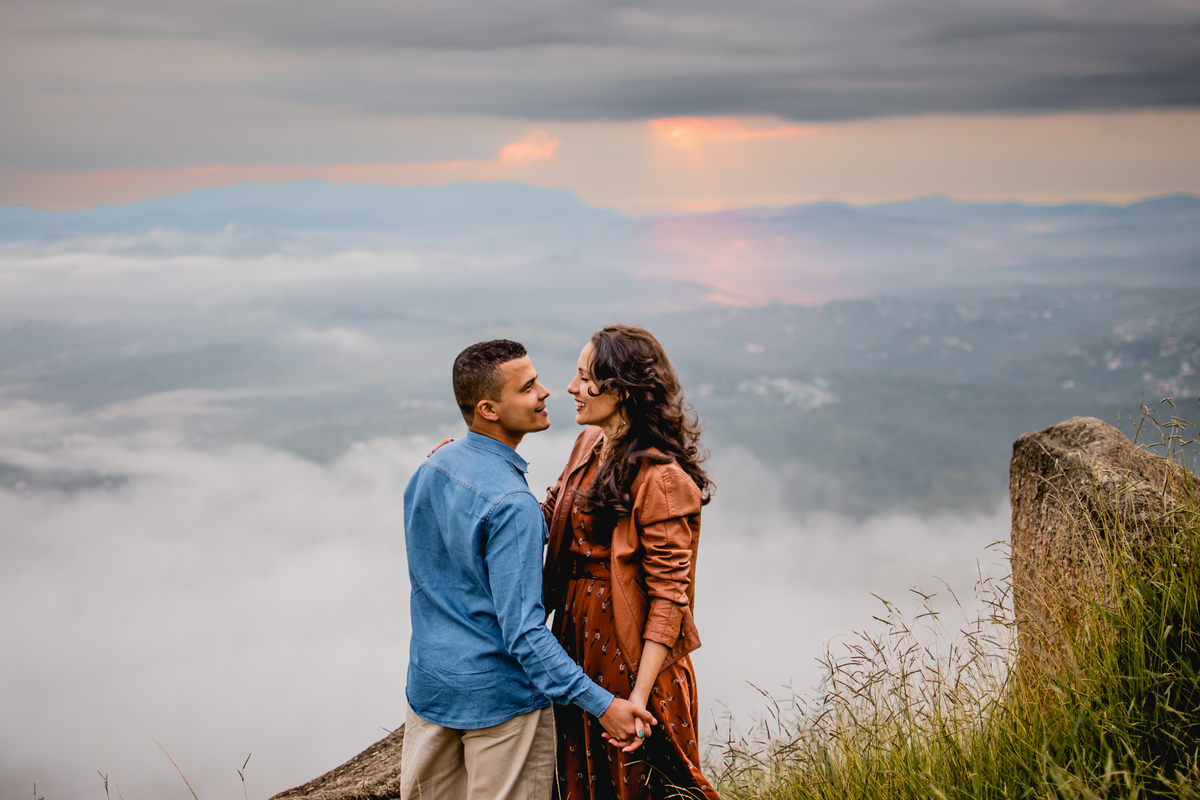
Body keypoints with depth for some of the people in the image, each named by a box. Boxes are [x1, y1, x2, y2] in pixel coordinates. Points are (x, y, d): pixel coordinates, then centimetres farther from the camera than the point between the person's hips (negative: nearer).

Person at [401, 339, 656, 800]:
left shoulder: (428, 471, 0)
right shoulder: (511, 504, -25)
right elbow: (523, 632, -28)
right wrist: (601, 704, -27)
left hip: (427, 684, 8)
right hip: (499, 696, -8)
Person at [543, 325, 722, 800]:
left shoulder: (661, 479, -22)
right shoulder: (590, 445, 4)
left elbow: (668, 598, -21)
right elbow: (548, 516, 15)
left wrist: (639, 696, -25)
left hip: (632, 659, -8)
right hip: (579, 650, 8)